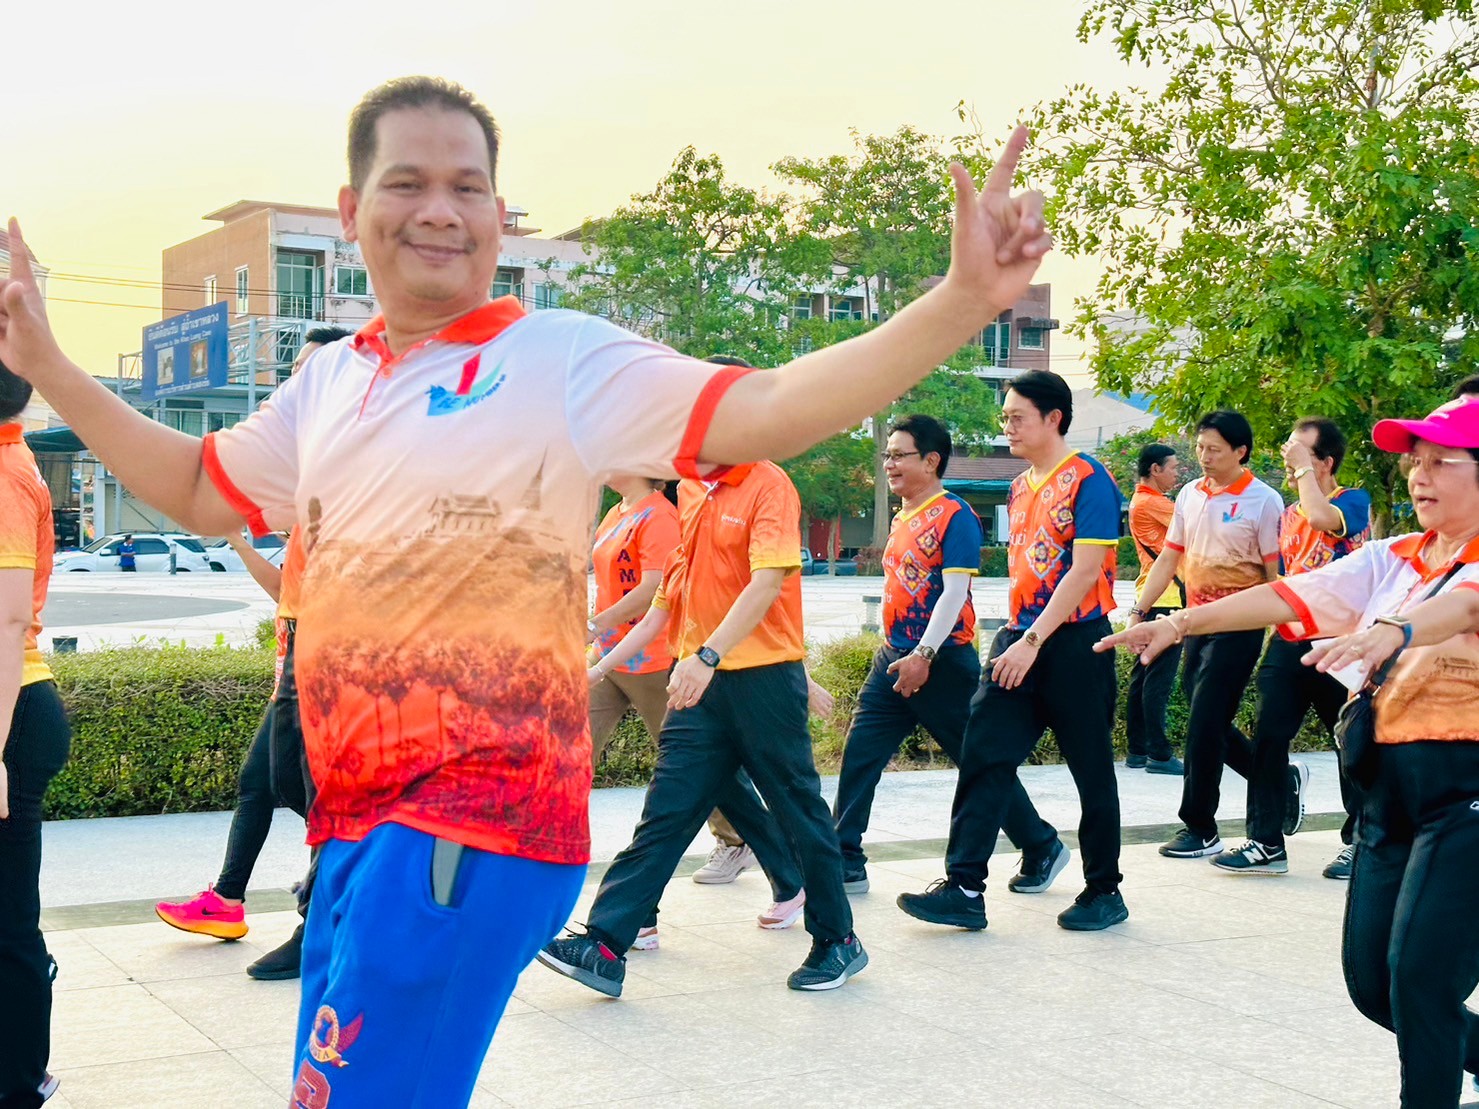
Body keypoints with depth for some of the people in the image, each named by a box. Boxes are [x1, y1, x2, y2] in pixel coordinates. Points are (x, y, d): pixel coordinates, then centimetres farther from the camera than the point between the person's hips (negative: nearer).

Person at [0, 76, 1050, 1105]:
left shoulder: (562, 359, -7)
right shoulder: (330, 383, 13)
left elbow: (769, 410, -18)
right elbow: (201, 490, 28)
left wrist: (963, 302, -29)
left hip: (478, 821, -7)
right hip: (353, 821, 8)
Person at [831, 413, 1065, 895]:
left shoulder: (954, 516, -12)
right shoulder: (902, 519, 13)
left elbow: (954, 590, -19)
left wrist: (924, 655, -24)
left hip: (943, 661, -8)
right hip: (895, 657, 8)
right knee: (859, 755, -1)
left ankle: (1042, 849, 20)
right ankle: (846, 863, 4)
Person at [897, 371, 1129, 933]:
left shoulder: (1088, 479, -10)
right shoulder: (1020, 487, 14)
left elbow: (1084, 572, -17)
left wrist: (1033, 641, -20)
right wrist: (1013, 633, 12)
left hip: (1074, 641, -7)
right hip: (1020, 639, 7)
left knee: (1092, 769, 5)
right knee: (985, 757, -3)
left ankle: (1104, 891, 18)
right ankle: (964, 889, -3)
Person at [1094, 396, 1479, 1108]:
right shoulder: (1394, 559, 13)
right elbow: (1293, 595, 4)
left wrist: (1392, 630, -49)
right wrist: (1183, 621, -6)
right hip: (1391, 780, 7)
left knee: (1419, 975, -13)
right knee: (1370, 979, 8)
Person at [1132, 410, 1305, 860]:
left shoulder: (1263, 501, -9)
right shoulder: (1190, 495, 9)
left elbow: (1275, 573, -7)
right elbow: (1169, 558, 13)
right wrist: (1139, 611, 7)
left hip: (1238, 626, -7)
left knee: (1205, 726, -7)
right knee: (1210, 726, 11)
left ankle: (1200, 829, 4)